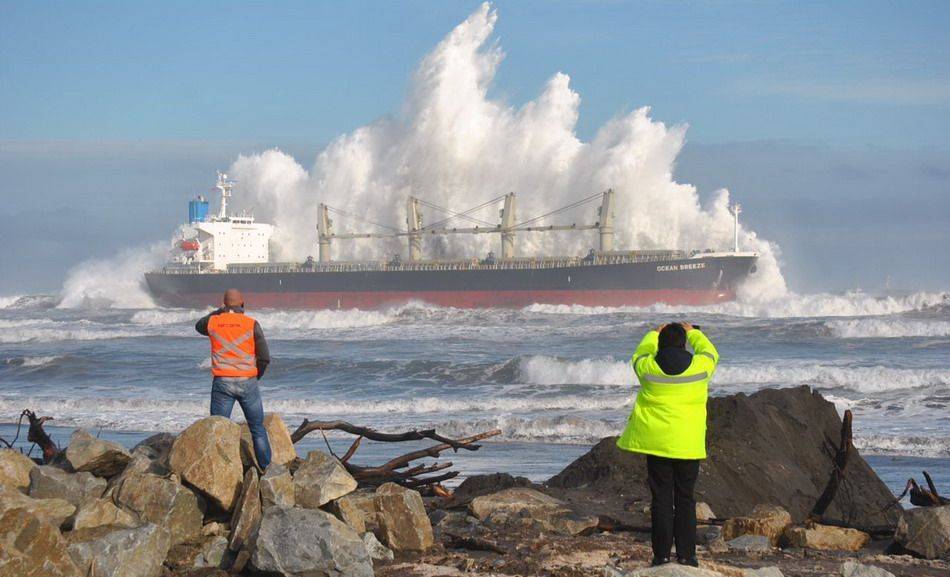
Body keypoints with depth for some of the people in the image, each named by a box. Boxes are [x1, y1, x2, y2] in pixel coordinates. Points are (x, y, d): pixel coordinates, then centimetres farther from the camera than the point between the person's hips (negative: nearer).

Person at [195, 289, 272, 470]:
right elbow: (264, 358, -4)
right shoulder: (252, 324, -4)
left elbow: (199, 326, 27)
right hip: (247, 383, 0)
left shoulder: (213, 322, 1)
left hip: (222, 383, 0)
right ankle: (267, 468, 11)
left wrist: (219, 312, 27)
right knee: (258, 429, 10)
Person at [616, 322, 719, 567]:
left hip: (655, 442, 0)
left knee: (661, 498, 5)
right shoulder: (700, 366, -6)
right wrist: (693, 332, 33)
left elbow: (639, 355, 19)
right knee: (685, 499, 8)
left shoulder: (648, 367, -5)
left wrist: (653, 334, 34)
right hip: (688, 443, 0)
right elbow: (709, 352, 18)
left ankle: (662, 554, 6)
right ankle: (686, 555, 8)